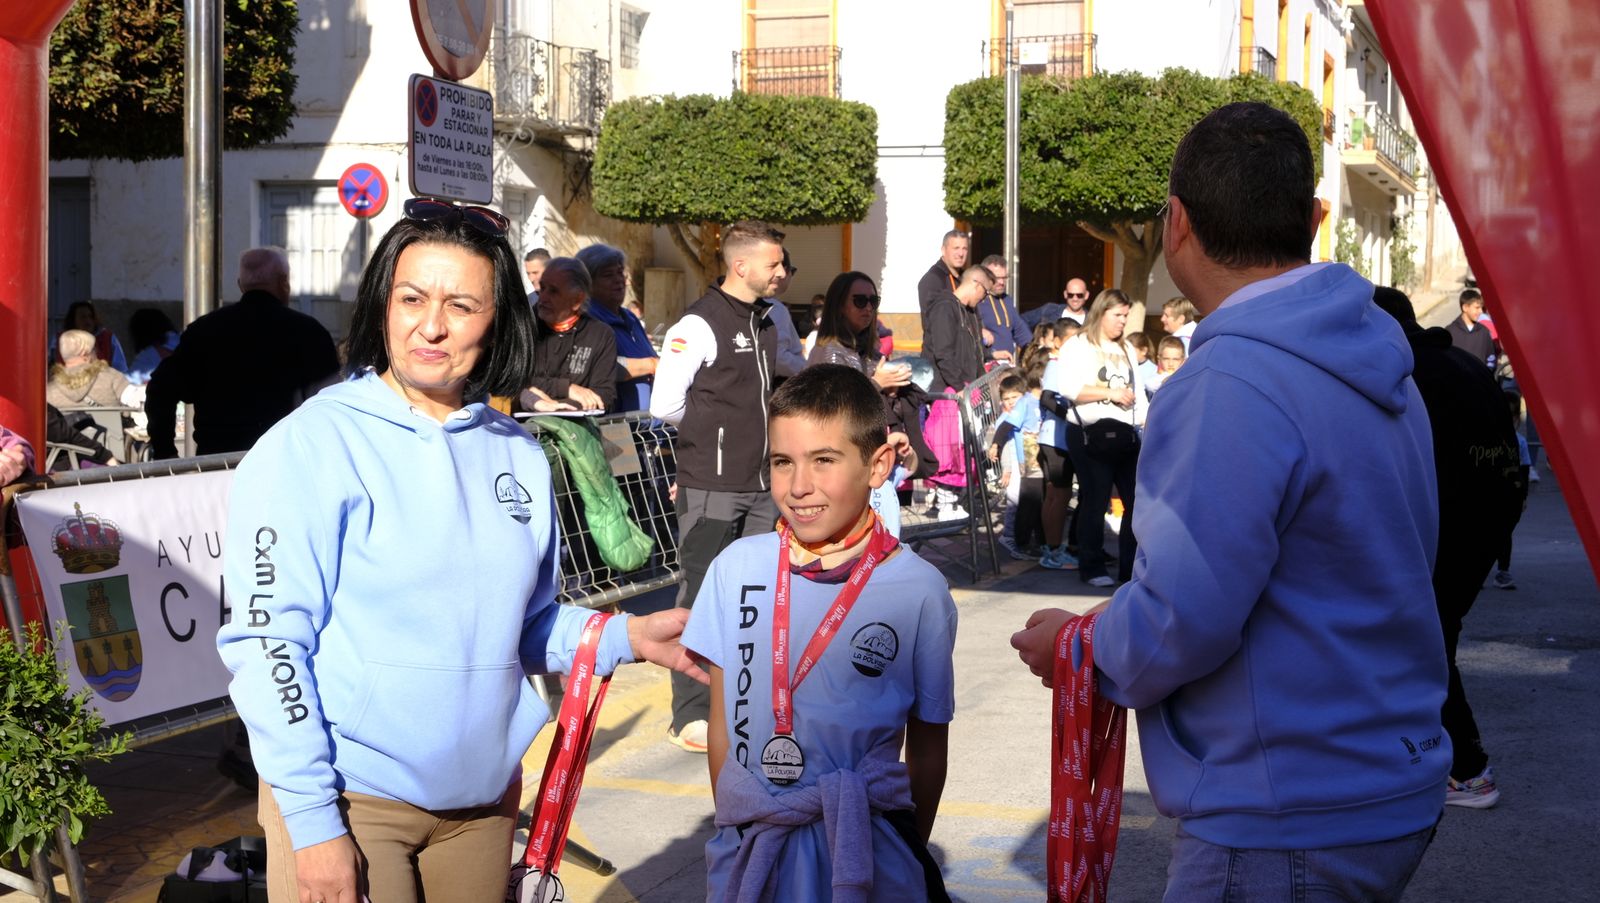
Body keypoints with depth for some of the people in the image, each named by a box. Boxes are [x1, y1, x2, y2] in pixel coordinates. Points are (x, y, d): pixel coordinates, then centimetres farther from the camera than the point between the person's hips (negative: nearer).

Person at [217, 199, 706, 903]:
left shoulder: (518, 456, 7)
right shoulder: (313, 445, -9)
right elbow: (268, 639, -13)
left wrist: (625, 637, -1)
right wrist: (313, 824, -16)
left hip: (483, 799, 5)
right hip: (346, 797, -5)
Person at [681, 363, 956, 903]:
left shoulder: (918, 590, -7)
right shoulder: (737, 568, -1)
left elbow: (928, 744, 2)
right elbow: (722, 720, 5)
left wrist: (912, 851, 7)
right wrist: (731, 826, 6)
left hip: (865, 844, -2)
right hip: (749, 842, 2)